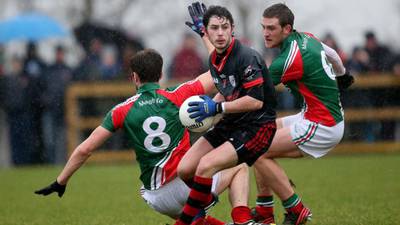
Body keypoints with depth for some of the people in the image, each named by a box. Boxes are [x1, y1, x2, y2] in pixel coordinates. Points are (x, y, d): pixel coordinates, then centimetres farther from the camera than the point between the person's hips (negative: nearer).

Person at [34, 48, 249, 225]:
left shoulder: (122, 110, 3)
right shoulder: (176, 95, -3)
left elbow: (85, 149, 1)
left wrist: (60, 182, 12)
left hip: (157, 198, 3)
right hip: (187, 181, -3)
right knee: (239, 169, 17)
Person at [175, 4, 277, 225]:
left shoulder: (246, 57, -19)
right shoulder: (213, 59, 7)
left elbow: (256, 100, -26)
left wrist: (217, 108, -23)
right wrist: (210, 103, 2)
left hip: (257, 126, -9)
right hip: (230, 124, 9)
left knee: (206, 165, -26)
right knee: (185, 170, 0)